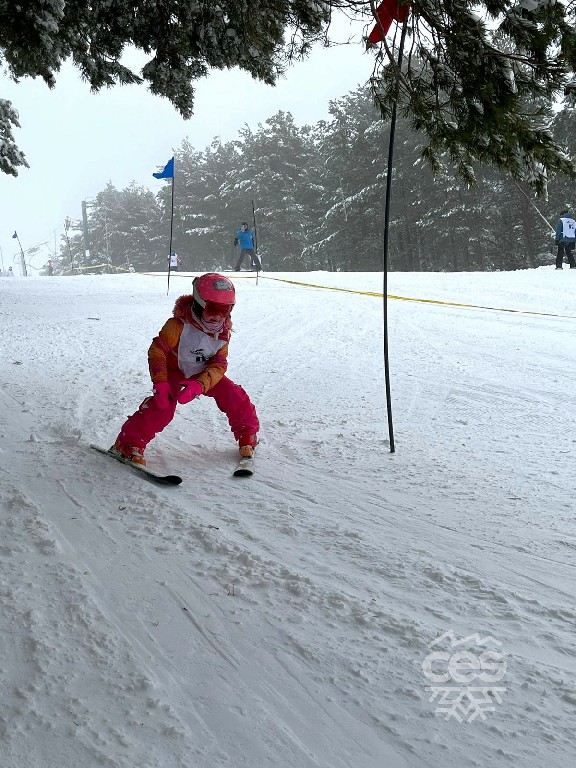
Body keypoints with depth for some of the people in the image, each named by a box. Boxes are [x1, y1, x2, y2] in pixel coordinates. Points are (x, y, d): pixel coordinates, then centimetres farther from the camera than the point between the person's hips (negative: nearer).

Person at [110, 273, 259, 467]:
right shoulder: (179, 325, -29)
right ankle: (129, 443, -19)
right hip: (174, 371, -4)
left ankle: (248, 437, 19)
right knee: (163, 405, -28)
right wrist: (160, 383, -33)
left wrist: (199, 385, -34)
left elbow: (219, 364, -17)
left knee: (235, 397, -6)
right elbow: (157, 350, -24)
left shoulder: (223, 333, -14)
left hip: (204, 374, 5)